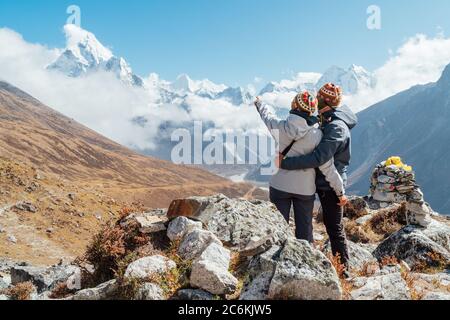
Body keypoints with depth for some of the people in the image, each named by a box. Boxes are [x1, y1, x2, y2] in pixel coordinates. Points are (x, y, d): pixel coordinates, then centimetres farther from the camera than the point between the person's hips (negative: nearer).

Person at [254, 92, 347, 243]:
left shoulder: (280, 126, -9)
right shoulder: (316, 134, -13)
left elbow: (267, 117, 15)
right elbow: (327, 166, -12)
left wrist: (259, 104, 36)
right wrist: (340, 190, -2)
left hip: (279, 186, 1)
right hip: (305, 189, -1)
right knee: (304, 231, 10)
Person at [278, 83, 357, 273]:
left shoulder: (336, 127, -23)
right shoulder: (329, 123, 10)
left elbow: (318, 158, -33)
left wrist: (285, 163, -32)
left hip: (331, 184, -10)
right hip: (325, 183, 10)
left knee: (335, 228, 0)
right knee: (331, 225, 17)